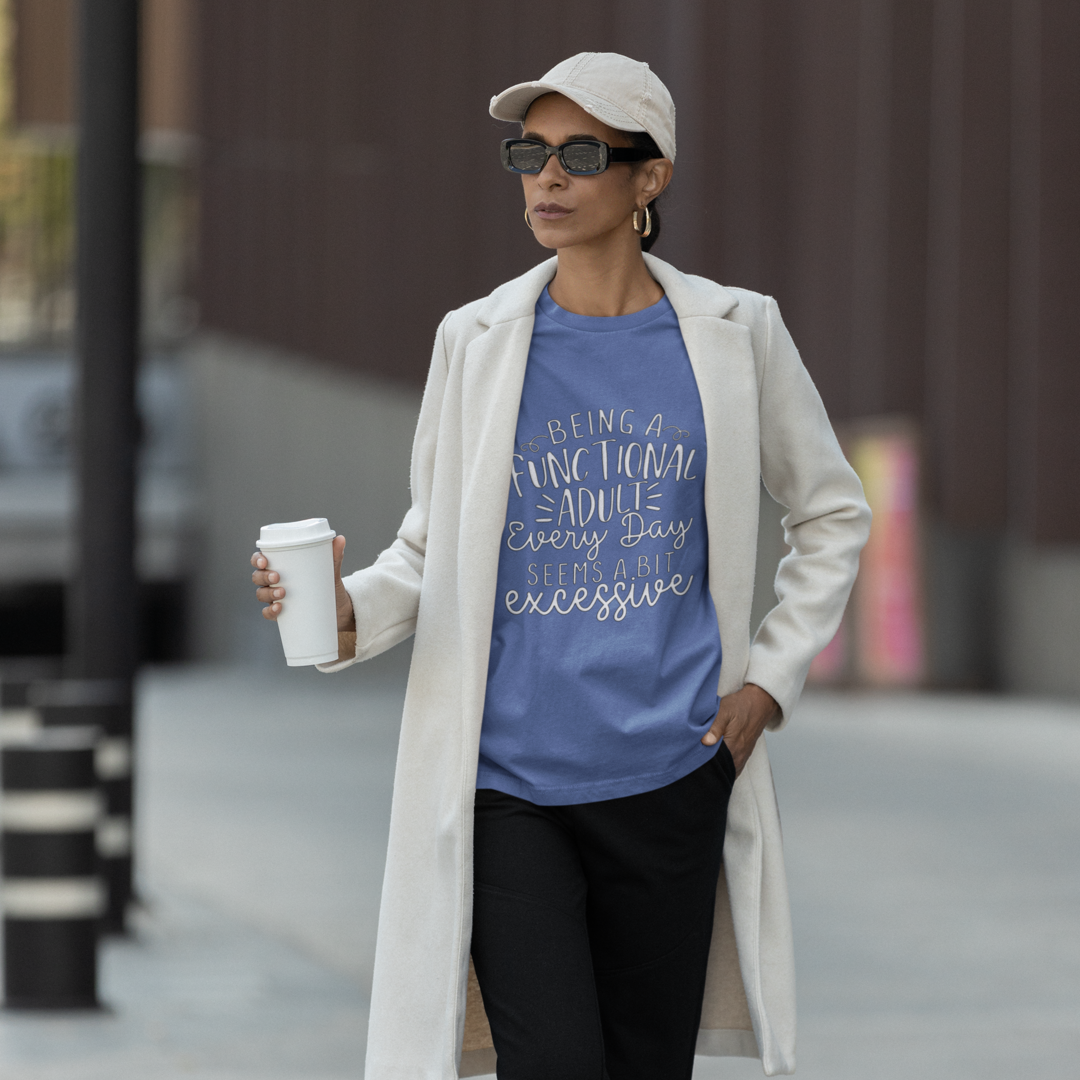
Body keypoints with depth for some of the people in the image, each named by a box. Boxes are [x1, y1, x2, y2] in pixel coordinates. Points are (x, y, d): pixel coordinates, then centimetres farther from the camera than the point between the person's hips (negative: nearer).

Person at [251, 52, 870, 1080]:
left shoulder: (734, 334, 3)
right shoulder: (477, 340, 3)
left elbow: (831, 515, 16)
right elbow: (432, 548, 9)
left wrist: (770, 682, 6)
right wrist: (350, 613, -12)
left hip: (670, 772, 1)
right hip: (506, 781, -1)